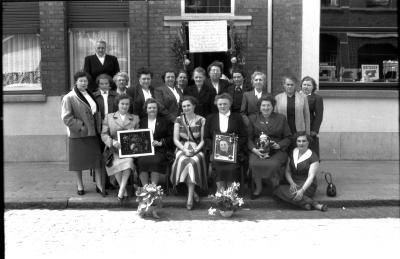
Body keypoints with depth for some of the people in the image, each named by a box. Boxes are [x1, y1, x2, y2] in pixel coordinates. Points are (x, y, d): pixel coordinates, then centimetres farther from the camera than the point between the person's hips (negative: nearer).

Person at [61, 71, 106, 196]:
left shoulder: (90, 95, 12)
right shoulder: (69, 98, -6)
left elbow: (96, 112, 21)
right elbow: (66, 117, -12)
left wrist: (98, 127, 8)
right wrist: (80, 126, -16)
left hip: (93, 133, 5)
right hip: (78, 134, -4)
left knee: (97, 158, 2)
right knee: (78, 161, 5)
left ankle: (99, 184, 10)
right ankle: (80, 186, 18)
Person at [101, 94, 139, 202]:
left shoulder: (135, 119, 19)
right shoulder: (109, 117, 15)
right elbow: (104, 134, 6)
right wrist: (113, 142, -13)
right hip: (114, 149, 0)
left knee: (129, 160, -34)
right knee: (116, 163, -32)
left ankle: (121, 191, -30)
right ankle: (124, 191, -17)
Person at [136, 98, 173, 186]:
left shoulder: (165, 121, 18)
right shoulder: (141, 122, 22)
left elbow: (170, 137, 10)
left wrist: (160, 143, -6)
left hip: (159, 150, -1)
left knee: (155, 161, -34)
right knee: (142, 161, -32)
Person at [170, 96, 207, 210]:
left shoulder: (201, 120, 4)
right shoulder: (179, 120, 7)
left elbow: (203, 140, 1)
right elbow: (176, 139, 2)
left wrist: (196, 150, -16)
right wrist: (185, 150, -14)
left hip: (197, 149, -1)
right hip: (182, 149, 1)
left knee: (193, 162, -33)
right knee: (184, 161, -33)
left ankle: (190, 198, -27)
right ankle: (193, 192, -17)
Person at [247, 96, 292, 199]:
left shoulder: (281, 118, 13)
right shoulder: (252, 118, 14)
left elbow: (288, 138, 11)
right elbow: (249, 138, 8)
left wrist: (279, 145, -9)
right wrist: (254, 149, -11)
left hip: (277, 151, -1)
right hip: (258, 150, 1)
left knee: (273, 164, -35)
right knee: (254, 163, -33)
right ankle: (258, 187, -9)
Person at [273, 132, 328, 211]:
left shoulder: (313, 157, -7)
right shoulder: (292, 153, 11)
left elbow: (311, 177, -15)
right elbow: (287, 171, 11)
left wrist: (302, 190, -31)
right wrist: (292, 183, -10)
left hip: (307, 186, -6)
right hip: (294, 184, 7)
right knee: (277, 190, -26)